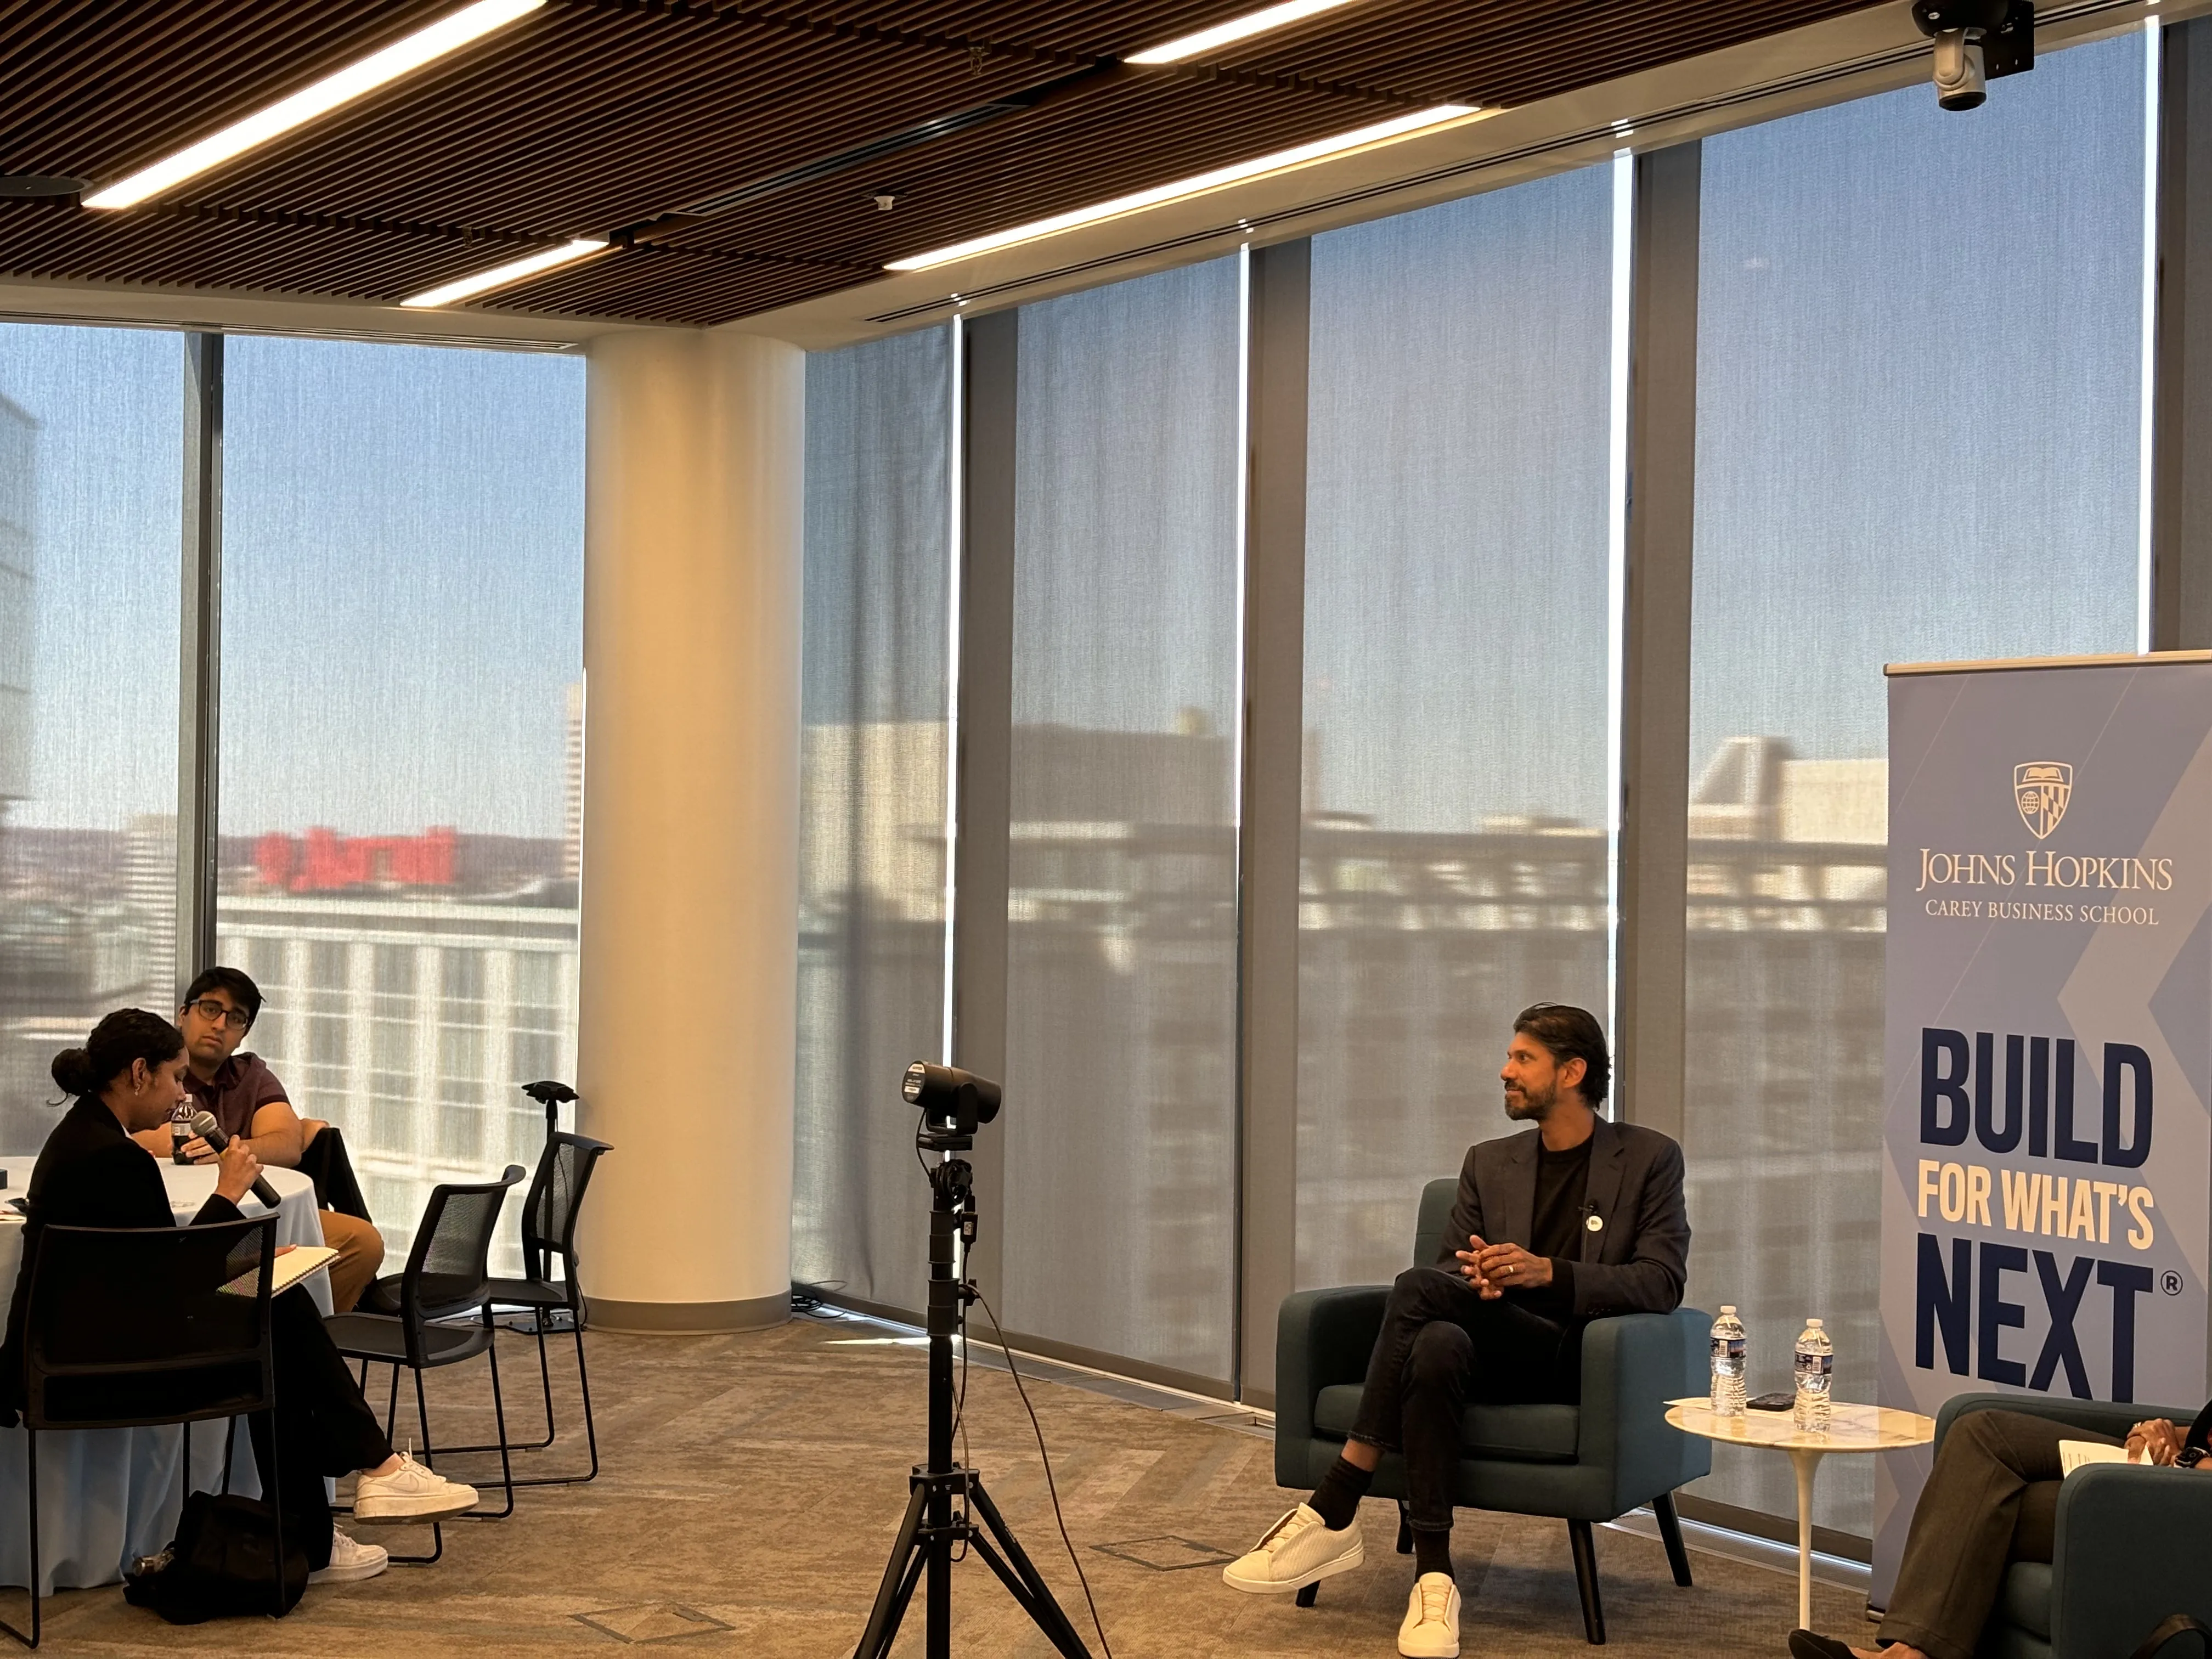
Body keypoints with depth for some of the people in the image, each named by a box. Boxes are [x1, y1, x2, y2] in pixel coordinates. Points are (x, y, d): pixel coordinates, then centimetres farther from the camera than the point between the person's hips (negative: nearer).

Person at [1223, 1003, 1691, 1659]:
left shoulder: (1650, 1159, 6)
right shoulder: (1489, 1163, 20)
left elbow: (1662, 1283, -4)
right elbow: (1451, 1265, 17)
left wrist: (1550, 1272, -18)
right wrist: (1474, 1278, -10)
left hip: (1584, 1359, -4)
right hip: (1500, 1354, 4)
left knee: (1419, 1288, -30)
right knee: (1438, 1345, -35)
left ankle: (1333, 1513, -29)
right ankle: (1433, 1577, -36)